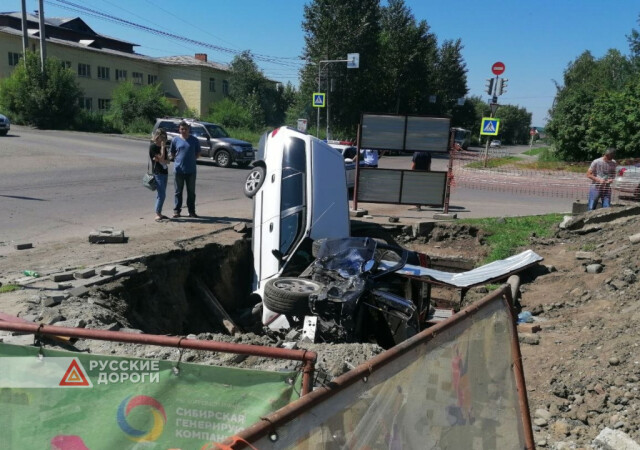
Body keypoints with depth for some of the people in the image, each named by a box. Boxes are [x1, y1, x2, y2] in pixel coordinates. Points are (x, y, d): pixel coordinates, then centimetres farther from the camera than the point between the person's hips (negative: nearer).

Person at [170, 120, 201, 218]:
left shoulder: (194, 140, 1)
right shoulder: (175, 140, 2)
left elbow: (198, 154, 7)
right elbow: (172, 155, 10)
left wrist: (190, 158, -4)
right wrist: (178, 159, -3)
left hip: (191, 170, 0)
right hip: (179, 170, 0)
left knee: (191, 192, 8)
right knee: (178, 191, 7)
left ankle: (191, 211, 16)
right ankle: (176, 210, 16)